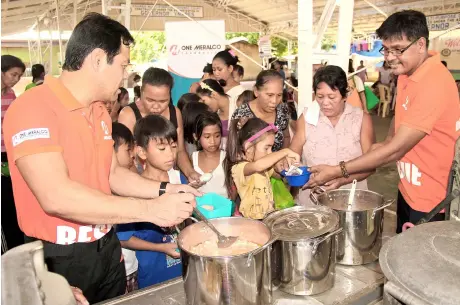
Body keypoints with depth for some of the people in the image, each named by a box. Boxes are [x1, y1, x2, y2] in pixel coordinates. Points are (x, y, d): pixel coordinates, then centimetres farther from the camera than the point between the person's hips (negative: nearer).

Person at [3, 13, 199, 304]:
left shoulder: (100, 111, 6)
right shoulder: (34, 109, -21)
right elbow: (56, 196, -31)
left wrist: (163, 190, -2)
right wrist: (150, 209, -29)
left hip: (107, 248, 8)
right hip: (59, 259, -7)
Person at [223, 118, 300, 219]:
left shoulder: (264, 166, 11)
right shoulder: (239, 168, -17)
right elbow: (257, 166, -37)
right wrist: (285, 152, -28)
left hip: (269, 215, 8)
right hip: (252, 221, -7)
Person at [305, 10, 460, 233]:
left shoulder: (434, 84, -28)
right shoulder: (407, 73, 2)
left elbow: (396, 149, -29)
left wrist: (336, 172, -26)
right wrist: (387, 142, -3)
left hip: (430, 197, -8)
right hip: (408, 187, 8)